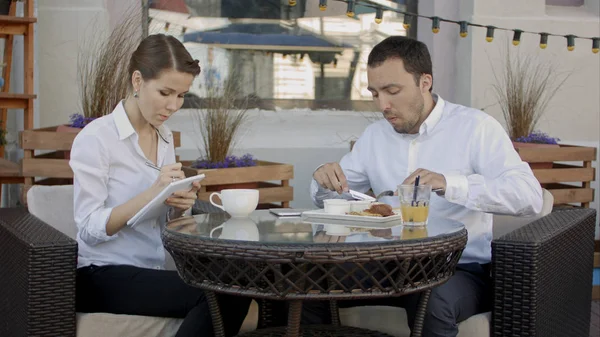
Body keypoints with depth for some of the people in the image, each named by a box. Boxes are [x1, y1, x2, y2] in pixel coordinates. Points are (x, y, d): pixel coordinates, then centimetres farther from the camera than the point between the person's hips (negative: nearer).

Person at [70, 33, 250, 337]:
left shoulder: (165, 137, 13)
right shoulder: (95, 138, -8)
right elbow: (89, 228, -14)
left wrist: (180, 205, -7)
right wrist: (151, 195, -26)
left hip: (152, 270, 6)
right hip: (104, 276, -6)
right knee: (221, 296, -26)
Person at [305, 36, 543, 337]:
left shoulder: (475, 127, -6)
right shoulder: (374, 136, 12)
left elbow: (529, 195, -19)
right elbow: (330, 200, 19)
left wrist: (448, 183, -32)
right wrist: (325, 181, -6)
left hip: (461, 268, -5)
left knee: (430, 303, -38)